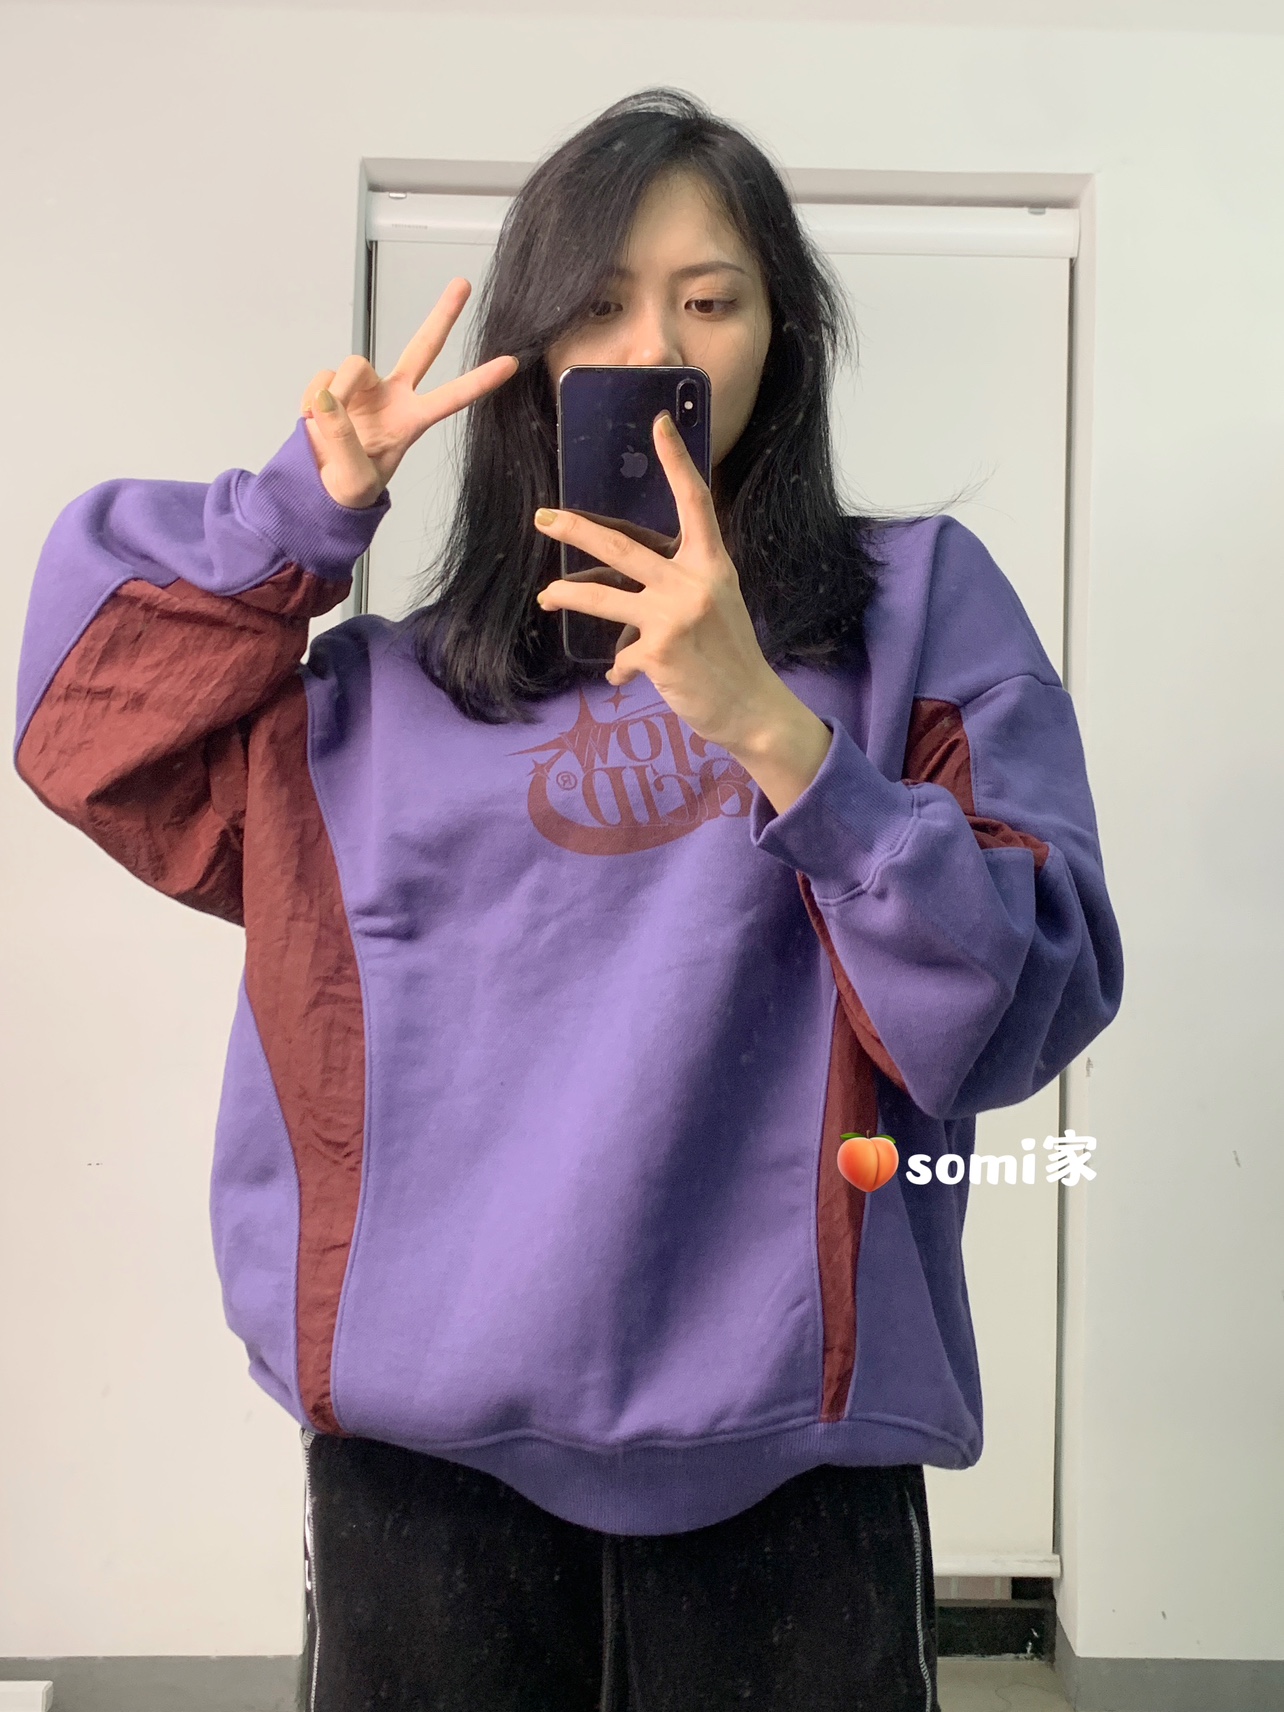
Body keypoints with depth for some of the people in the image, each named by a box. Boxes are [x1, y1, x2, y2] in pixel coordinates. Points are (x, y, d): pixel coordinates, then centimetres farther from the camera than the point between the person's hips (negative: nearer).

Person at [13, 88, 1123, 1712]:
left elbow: (1030, 1000, -9)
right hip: (426, 1434, 3)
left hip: (780, 1442, -2)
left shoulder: (915, 603, 0)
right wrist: (307, 508, 3)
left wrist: (769, 727, -22)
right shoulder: (403, 684, 10)